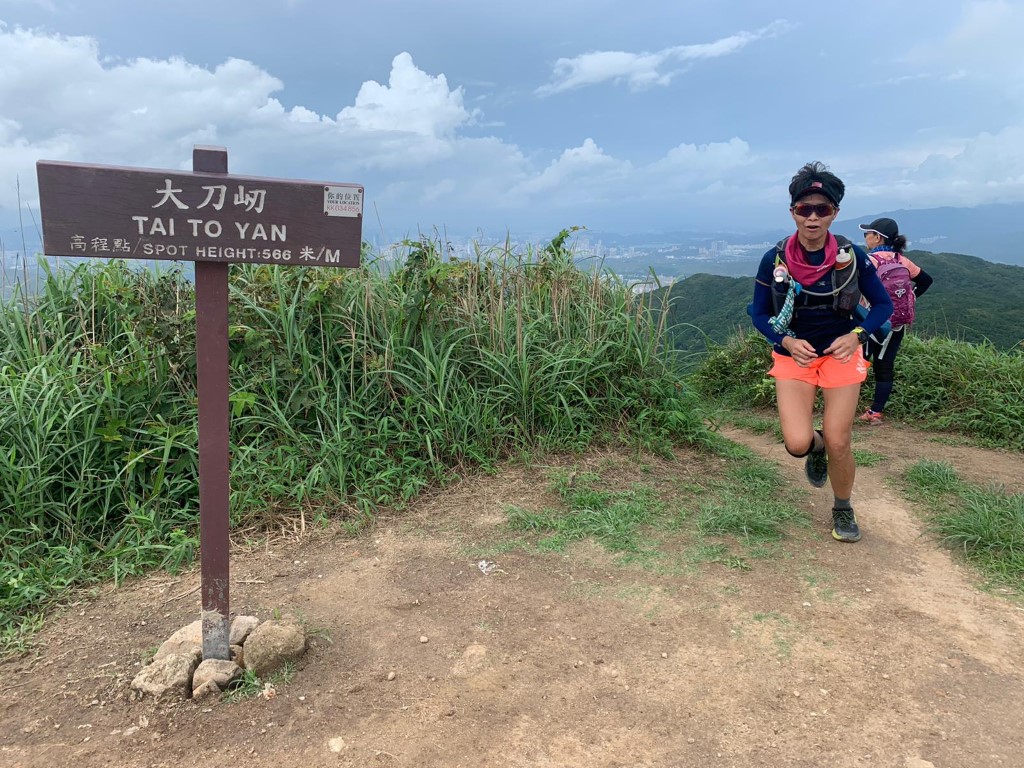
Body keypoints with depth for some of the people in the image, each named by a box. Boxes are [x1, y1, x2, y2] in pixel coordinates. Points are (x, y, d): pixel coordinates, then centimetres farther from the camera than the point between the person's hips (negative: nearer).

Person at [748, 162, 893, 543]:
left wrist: (856, 335, -17)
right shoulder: (775, 259, -11)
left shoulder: (852, 256, -10)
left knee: (838, 443, -2)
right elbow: (759, 313, -1)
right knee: (797, 444, -15)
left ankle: (843, 510, 27)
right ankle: (816, 447, 26)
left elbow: (883, 304, 1)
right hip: (794, 355, 0)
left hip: (841, 353, 0)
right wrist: (787, 341, -18)